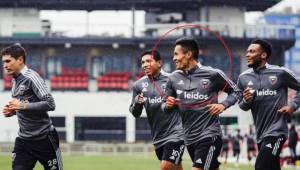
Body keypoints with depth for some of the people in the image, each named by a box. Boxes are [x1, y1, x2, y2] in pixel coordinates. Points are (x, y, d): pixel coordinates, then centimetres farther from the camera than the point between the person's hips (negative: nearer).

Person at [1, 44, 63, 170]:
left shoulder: (31, 77, -14)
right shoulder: (15, 80, 12)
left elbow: (50, 104, -20)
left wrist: (22, 105, -24)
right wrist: (13, 111, 4)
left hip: (43, 138, -7)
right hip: (23, 139, 7)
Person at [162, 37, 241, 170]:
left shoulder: (213, 74, -7)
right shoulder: (174, 78, 5)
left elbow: (235, 92, 4)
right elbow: (165, 107, 13)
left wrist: (223, 105, -14)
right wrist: (168, 105, -10)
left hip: (209, 136, -6)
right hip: (189, 138, 6)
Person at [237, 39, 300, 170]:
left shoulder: (280, 73, -7)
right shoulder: (244, 78, 6)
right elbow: (242, 106, 15)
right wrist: (246, 101, -7)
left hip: (276, 131, -6)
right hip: (261, 134, 6)